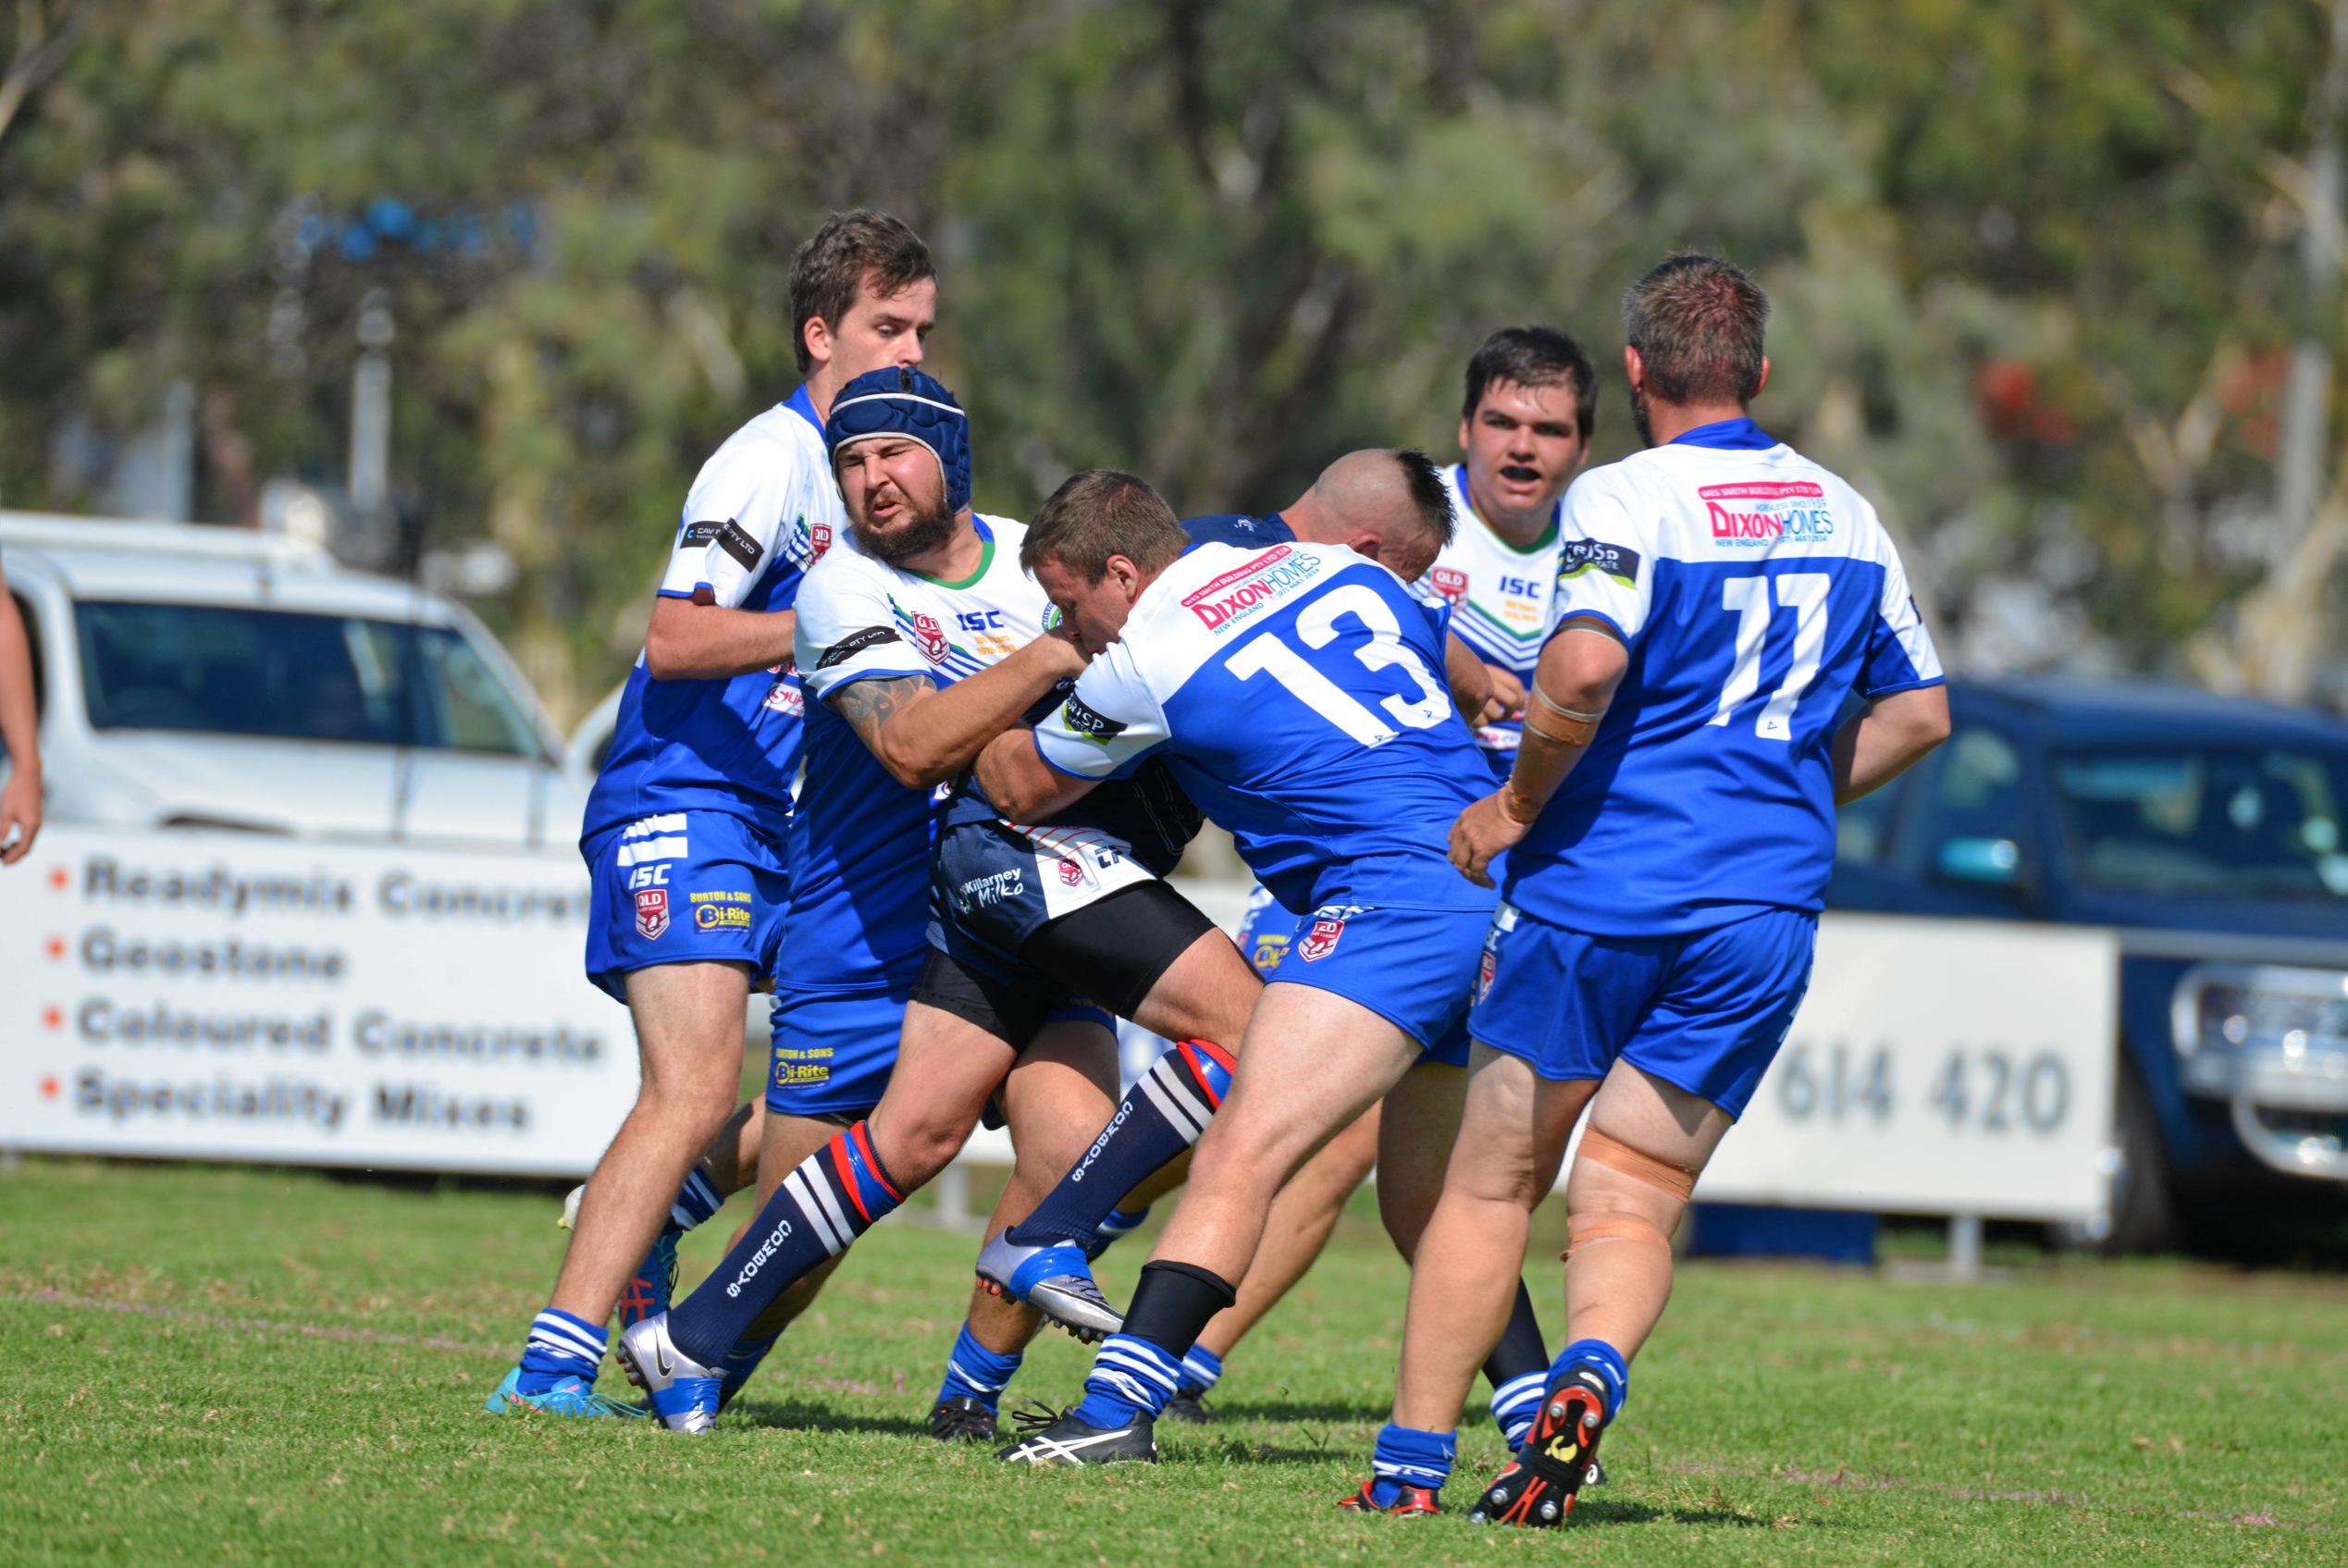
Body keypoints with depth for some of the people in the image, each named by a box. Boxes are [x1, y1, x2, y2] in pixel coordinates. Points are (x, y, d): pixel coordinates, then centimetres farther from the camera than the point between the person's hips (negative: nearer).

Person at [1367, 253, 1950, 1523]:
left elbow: (1584, 666, -24)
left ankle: (1413, 1462, 9)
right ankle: (1592, 1373, -24)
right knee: (1632, 1204, 6)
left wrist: (1518, 804, -9)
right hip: (1765, 915, 4)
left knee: (1491, 1185, 9)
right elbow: (1917, 712, 18)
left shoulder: (1625, 498, -7)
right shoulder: (1844, 515, 12)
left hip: (1596, 887, -4)